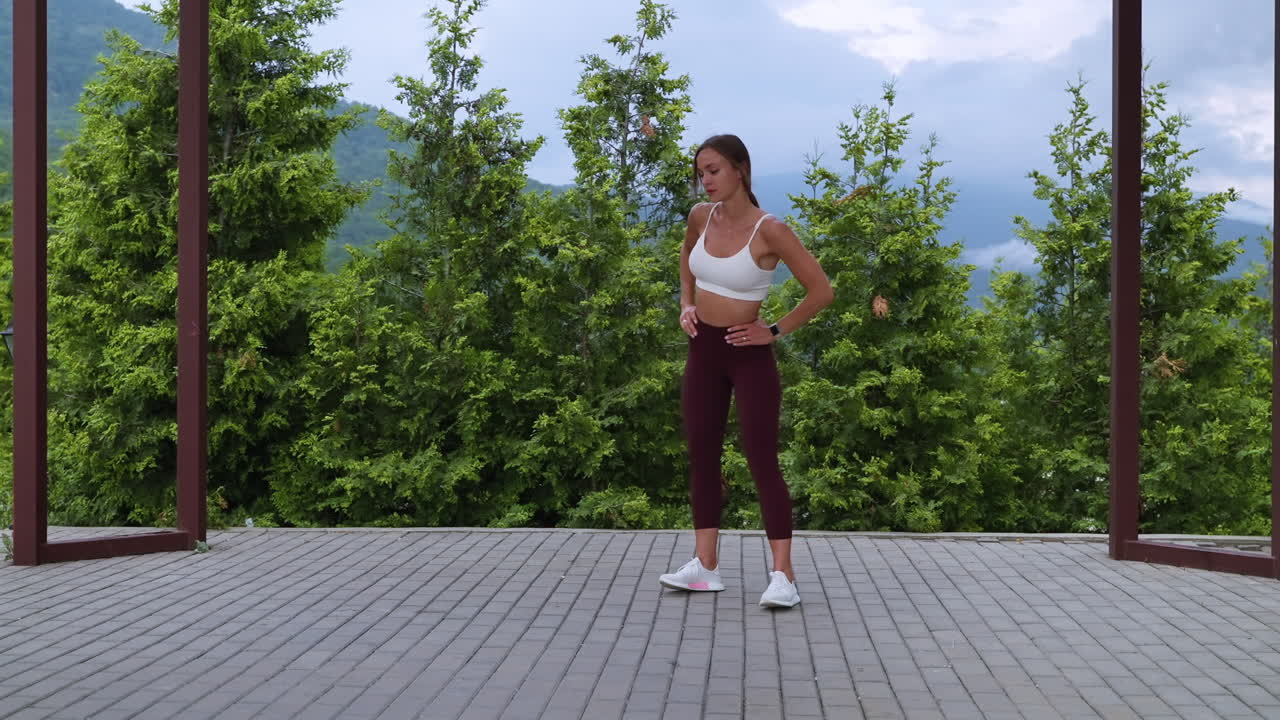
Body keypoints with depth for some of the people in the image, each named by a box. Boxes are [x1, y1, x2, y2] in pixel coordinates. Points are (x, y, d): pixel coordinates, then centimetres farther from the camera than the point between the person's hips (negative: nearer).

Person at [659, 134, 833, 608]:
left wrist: (776, 332, -11)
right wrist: (686, 303, 11)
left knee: (762, 460, -8)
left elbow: (821, 290, -14)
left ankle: (783, 576, -5)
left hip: (748, 356, -6)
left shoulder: (768, 231, -17)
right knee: (702, 456, 8)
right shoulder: (701, 217, 0)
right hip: (703, 351, 7)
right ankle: (705, 565, 15)